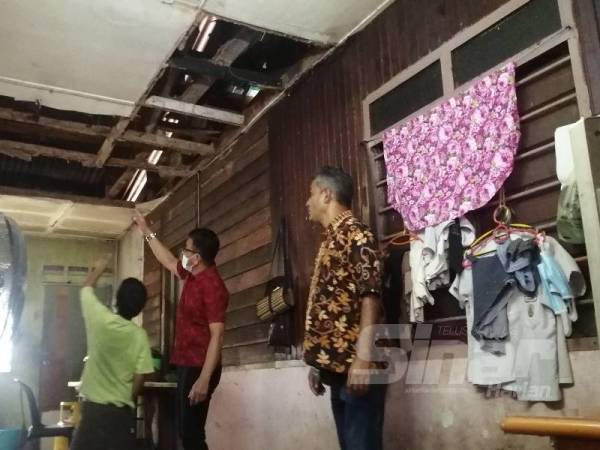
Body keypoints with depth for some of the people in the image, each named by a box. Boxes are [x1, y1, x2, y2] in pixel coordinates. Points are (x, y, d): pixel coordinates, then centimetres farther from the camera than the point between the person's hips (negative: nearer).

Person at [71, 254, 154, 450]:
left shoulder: (99, 318, -9)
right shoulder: (139, 336, -9)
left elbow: (86, 289, 12)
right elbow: (139, 379, -7)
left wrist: (98, 269, 30)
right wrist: (127, 400, 11)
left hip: (93, 407, 0)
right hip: (122, 411, 0)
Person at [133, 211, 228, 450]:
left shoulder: (212, 285, -20)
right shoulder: (192, 275, 9)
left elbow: (217, 336, -24)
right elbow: (168, 261, 30)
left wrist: (204, 379, -28)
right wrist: (147, 232, 32)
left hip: (199, 367, -10)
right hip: (186, 364, 10)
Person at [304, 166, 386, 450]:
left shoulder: (355, 234, -7)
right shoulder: (331, 240, 20)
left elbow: (370, 296, -17)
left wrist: (363, 358, -23)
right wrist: (318, 363, 18)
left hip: (354, 365, -9)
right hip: (337, 366, 9)